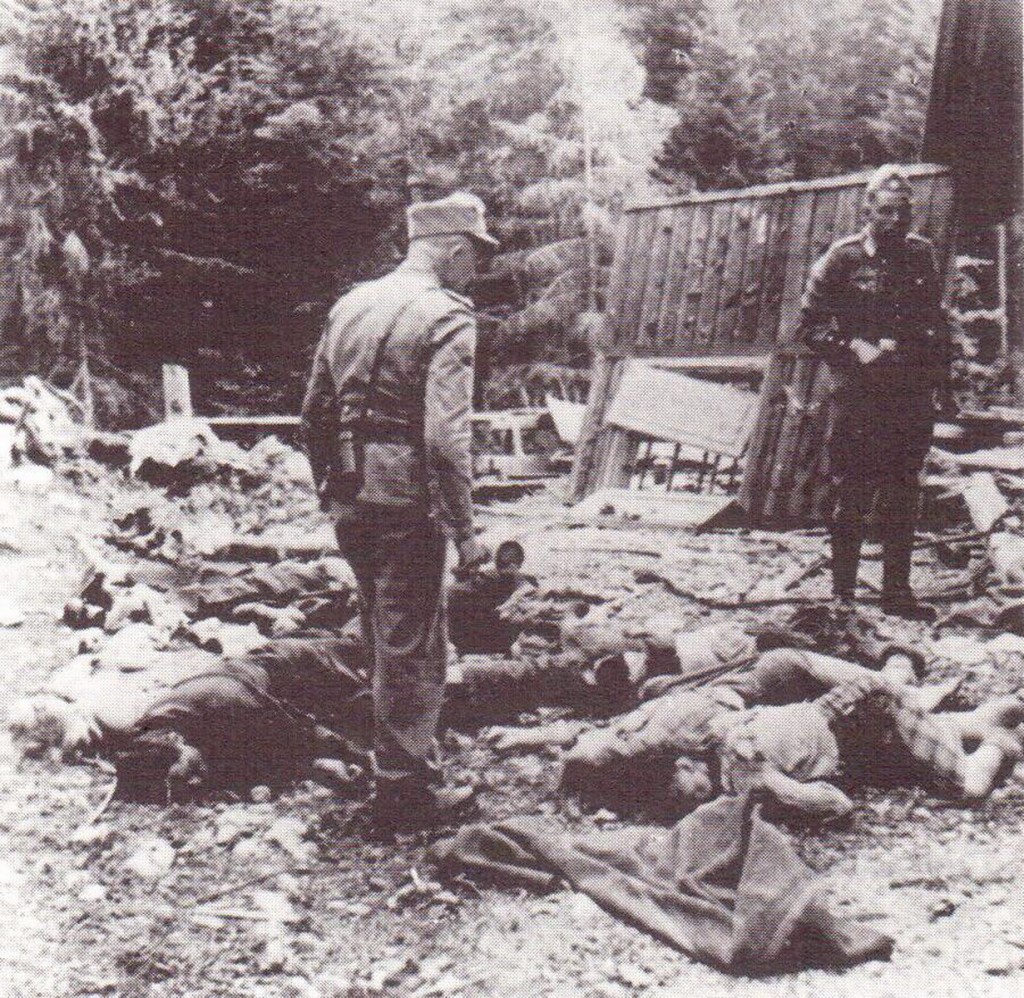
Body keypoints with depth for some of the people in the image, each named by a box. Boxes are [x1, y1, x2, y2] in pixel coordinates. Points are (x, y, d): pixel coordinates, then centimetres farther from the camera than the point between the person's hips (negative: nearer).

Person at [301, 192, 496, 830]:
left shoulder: (351, 305, 11)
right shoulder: (447, 318, -12)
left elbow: (314, 414, 16)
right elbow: (445, 439, -21)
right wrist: (465, 531, -15)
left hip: (350, 500, 8)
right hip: (407, 503, -8)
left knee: (390, 637, 22)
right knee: (412, 647, 4)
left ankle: (405, 754, 36)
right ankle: (407, 789, 13)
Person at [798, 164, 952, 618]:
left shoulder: (920, 255, 8)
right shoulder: (842, 259, -3)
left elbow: (936, 322, 18)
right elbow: (809, 326, -2)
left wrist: (940, 369, 7)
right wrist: (853, 348, -15)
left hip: (912, 395, 4)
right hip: (857, 394, -3)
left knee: (903, 498, 8)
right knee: (852, 498, 1)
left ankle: (897, 590, 17)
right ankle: (842, 592, 11)